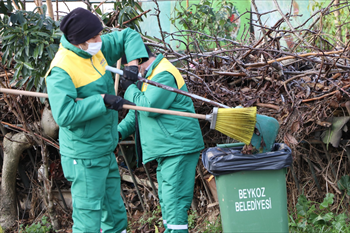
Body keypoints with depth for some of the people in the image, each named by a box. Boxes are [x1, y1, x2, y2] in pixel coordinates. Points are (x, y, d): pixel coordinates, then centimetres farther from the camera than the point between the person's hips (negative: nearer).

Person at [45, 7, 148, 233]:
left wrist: (134, 62, -2)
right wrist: (102, 100, -29)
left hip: (107, 152, 9)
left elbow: (129, 36, 16)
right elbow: (64, 114, -32)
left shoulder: (98, 49, 2)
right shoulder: (61, 70, -22)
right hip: (84, 158, -9)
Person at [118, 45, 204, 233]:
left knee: (174, 200, -13)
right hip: (166, 149, 11)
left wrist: (130, 88, -8)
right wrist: (120, 131, 8)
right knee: (166, 199, 15)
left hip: (178, 148, -11)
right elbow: (137, 111, 23)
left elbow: (149, 106, -23)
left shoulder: (164, 75, -14)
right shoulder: (151, 75, 19)